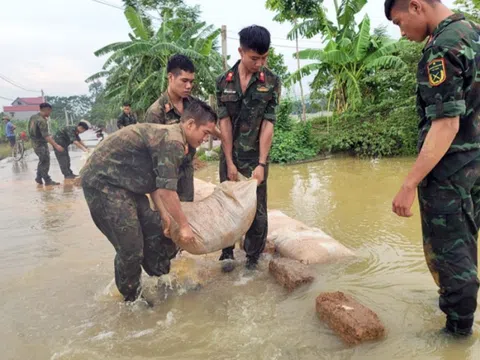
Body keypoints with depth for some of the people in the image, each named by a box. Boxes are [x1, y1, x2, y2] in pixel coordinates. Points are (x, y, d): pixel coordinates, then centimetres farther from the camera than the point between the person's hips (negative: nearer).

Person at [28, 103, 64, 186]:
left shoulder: (34, 117, 6)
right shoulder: (42, 121, -24)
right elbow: (46, 135, -32)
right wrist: (56, 145, -37)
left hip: (35, 143, 10)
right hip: (41, 144, -10)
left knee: (42, 161, 21)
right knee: (45, 162, -1)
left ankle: (39, 178, 30)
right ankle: (47, 180, 6)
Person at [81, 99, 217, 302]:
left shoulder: (167, 135, 11)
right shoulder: (172, 141, -22)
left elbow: (155, 182, 15)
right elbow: (166, 191, -22)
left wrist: (163, 215, 15)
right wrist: (184, 225, -11)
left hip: (121, 182, 10)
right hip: (103, 181, -10)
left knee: (153, 230, 12)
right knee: (131, 247, -5)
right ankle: (132, 300, 16)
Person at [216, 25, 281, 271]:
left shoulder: (271, 82, -6)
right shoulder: (224, 82, -2)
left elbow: (268, 125, -10)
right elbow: (224, 122, -4)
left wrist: (261, 163, -15)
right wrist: (230, 162, -9)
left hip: (256, 157, -1)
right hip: (229, 156, 2)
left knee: (257, 210, 3)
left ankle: (253, 258, 18)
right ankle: (227, 253, 21)